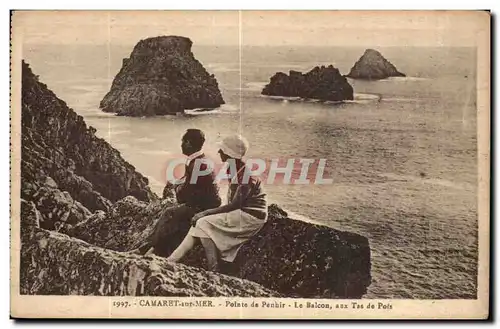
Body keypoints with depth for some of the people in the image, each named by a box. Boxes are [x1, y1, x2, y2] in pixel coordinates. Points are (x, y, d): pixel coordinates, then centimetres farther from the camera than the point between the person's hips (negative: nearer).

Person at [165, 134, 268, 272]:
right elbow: (232, 202, 11)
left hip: (251, 216, -9)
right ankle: (171, 260, -6)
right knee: (199, 222, -4)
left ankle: (213, 271, -14)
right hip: (240, 211, 9)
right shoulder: (234, 169, 8)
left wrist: (206, 213, -20)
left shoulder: (247, 174, -20)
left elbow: (235, 205, -23)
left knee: (204, 223, -15)